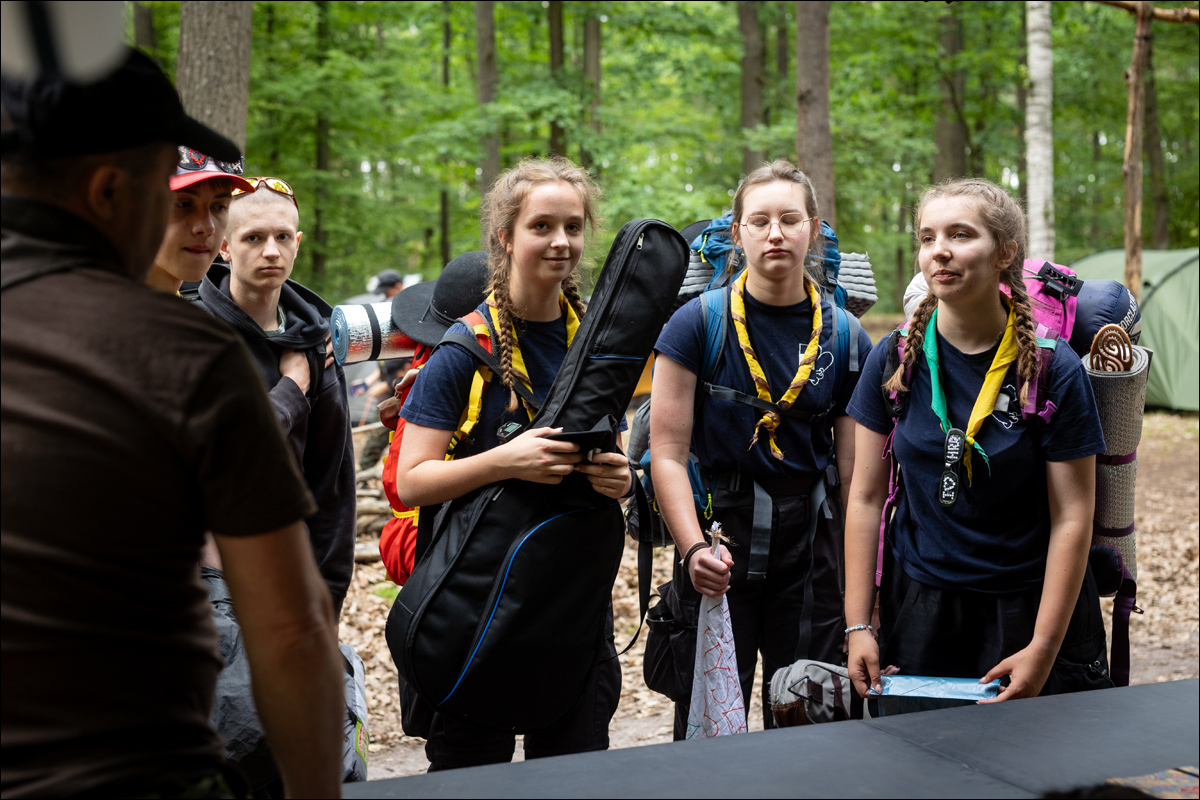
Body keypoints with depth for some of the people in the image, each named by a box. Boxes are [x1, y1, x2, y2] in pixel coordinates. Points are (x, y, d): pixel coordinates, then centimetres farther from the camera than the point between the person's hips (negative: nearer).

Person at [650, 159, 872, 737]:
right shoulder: (696, 324, -4)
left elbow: (855, 473, 5)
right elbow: (668, 452, -7)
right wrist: (693, 548, -20)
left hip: (811, 543, 2)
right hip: (720, 539, -2)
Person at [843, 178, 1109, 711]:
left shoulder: (1054, 369, -10)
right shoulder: (894, 360, -2)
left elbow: (1071, 518, -9)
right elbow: (866, 497, 1)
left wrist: (1043, 648, -13)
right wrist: (858, 625, -2)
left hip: (1028, 608, -2)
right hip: (918, 611, 2)